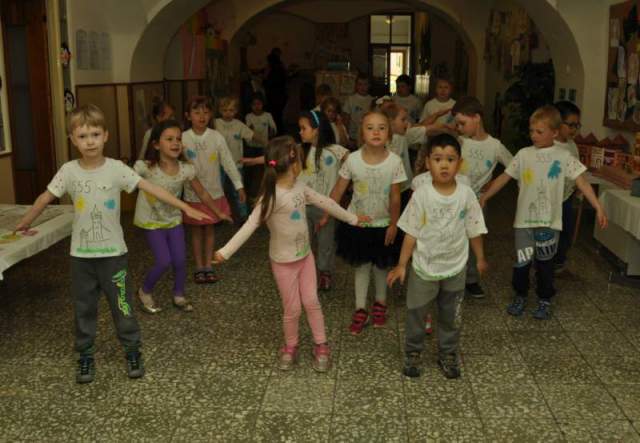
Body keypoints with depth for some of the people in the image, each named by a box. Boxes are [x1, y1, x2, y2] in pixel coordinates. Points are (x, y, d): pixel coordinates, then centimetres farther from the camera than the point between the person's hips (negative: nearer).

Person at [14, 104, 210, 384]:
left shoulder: (116, 168, -11)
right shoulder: (69, 171, -7)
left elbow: (152, 189, -15)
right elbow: (45, 198, 6)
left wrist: (186, 208, -19)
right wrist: (24, 223, 19)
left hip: (112, 252, -1)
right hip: (81, 255, 2)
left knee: (121, 305, 7)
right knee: (83, 308, 12)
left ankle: (133, 351, 24)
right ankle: (85, 356, 28)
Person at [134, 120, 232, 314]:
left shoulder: (186, 169, -15)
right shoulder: (145, 168, -26)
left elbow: (202, 193, -1)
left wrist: (219, 213, 8)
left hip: (174, 219, 3)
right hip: (152, 221, -3)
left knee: (180, 260, 2)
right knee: (164, 261, -9)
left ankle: (178, 295, 29)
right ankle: (145, 292, 21)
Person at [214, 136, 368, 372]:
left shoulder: (299, 187, -4)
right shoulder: (272, 196, -26)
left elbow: (325, 202, 8)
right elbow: (251, 225, -32)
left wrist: (352, 218, 18)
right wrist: (226, 251, -39)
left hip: (305, 255, 6)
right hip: (284, 261, -6)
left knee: (311, 301, 11)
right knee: (292, 308, 7)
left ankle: (321, 346, 26)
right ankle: (290, 347, 31)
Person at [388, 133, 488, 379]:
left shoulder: (466, 194, -11)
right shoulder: (421, 195, -15)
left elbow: (474, 230, 1)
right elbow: (411, 233, -9)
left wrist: (480, 258, 9)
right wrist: (401, 265, -8)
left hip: (455, 268, 2)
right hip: (424, 267, -1)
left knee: (451, 316, 16)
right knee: (416, 312, 11)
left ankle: (448, 354, 36)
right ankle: (413, 353, 32)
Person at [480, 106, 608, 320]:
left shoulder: (563, 156, -4)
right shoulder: (524, 154, 1)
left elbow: (582, 182, -8)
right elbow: (504, 177, 5)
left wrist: (598, 207, -16)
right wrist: (484, 197, 3)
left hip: (549, 221, -1)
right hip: (525, 220, 1)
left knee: (545, 263, 10)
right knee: (522, 261, 5)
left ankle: (545, 300, 28)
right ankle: (520, 296, 28)